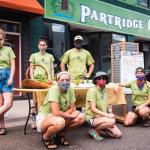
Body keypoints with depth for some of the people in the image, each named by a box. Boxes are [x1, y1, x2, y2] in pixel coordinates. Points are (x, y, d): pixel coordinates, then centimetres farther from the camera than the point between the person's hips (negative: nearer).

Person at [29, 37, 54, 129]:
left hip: (47, 80, 1)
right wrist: (32, 79, -3)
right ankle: (34, 120, 0)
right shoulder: (34, 56, 11)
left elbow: (52, 69, 14)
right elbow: (31, 69, 9)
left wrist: (52, 79, 3)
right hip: (37, 80, -1)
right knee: (35, 100, -4)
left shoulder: (50, 56, 15)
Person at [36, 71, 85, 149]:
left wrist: (64, 115, -20)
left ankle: (60, 134, 9)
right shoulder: (54, 89, -25)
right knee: (60, 122, -39)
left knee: (81, 117, -10)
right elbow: (56, 112, -33)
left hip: (60, 117, 7)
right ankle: (45, 137, -5)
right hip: (44, 118, -7)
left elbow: (72, 109, -1)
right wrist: (70, 116, -18)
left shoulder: (70, 89, -6)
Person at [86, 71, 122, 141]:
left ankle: (99, 129, 14)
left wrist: (109, 114, -2)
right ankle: (94, 130, -8)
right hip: (93, 118, -7)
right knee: (112, 121, -33)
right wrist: (107, 115, -23)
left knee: (118, 135, -5)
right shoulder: (92, 90, -12)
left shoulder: (105, 90, 10)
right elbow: (93, 109, -17)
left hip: (103, 117, 7)